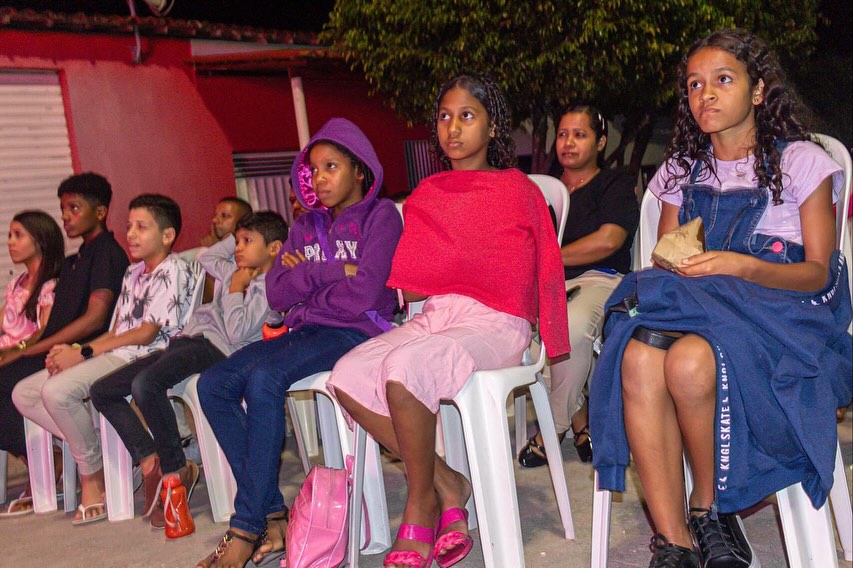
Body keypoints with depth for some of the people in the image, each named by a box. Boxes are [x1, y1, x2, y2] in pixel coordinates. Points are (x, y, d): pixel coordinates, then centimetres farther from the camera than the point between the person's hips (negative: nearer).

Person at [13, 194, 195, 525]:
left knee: (56, 390, -28)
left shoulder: (173, 271, -7)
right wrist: (73, 350, -1)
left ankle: (93, 475, -10)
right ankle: (92, 450, -3)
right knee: (24, 394, 1)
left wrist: (85, 353, -13)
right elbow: (116, 330, 16)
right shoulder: (133, 274, 22)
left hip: (143, 358, -10)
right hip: (113, 356, 10)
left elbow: (147, 333, -13)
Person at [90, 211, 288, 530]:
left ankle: (176, 468, -18)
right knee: (101, 392, 4)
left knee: (145, 383, -37)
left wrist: (235, 290, -5)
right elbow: (205, 258, 41)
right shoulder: (235, 271, 21)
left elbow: (237, 333, -17)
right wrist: (237, 237, 30)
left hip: (214, 347, -10)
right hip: (187, 338, 10)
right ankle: (149, 459, 0)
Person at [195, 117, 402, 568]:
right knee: (213, 384, -13)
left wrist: (305, 280, 0)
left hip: (355, 333, -7)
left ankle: (247, 527, -21)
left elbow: (364, 294, -13)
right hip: (305, 333, 7)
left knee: (264, 378, -31)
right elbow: (276, 294, 7)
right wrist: (330, 271, -6)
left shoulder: (380, 216, 1)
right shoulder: (306, 226, 20)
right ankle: (272, 518, -13)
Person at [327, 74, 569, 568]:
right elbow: (409, 286, 14)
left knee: (404, 367, -32)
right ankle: (447, 486, -7)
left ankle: (422, 502, -8)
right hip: (436, 318, 6)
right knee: (348, 375, -18)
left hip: (495, 324, -6)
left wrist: (439, 279, 4)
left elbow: (511, 278, 1)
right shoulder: (427, 194, 19)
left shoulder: (518, 190, 5)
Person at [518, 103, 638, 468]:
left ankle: (555, 425, -12)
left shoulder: (615, 183, 10)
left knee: (573, 325, -39)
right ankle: (577, 416, -12)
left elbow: (608, 240, -8)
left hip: (599, 278, -4)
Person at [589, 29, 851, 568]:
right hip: (697, 309, 4)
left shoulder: (800, 161, 7)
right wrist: (671, 270, -8)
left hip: (781, 316, -3)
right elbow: (664, 259, 18)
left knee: (689, 360, -37)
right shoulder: (681, 170, 20)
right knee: (638, 358, -34)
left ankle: (708, 507, -11)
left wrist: (740, 266, -19)